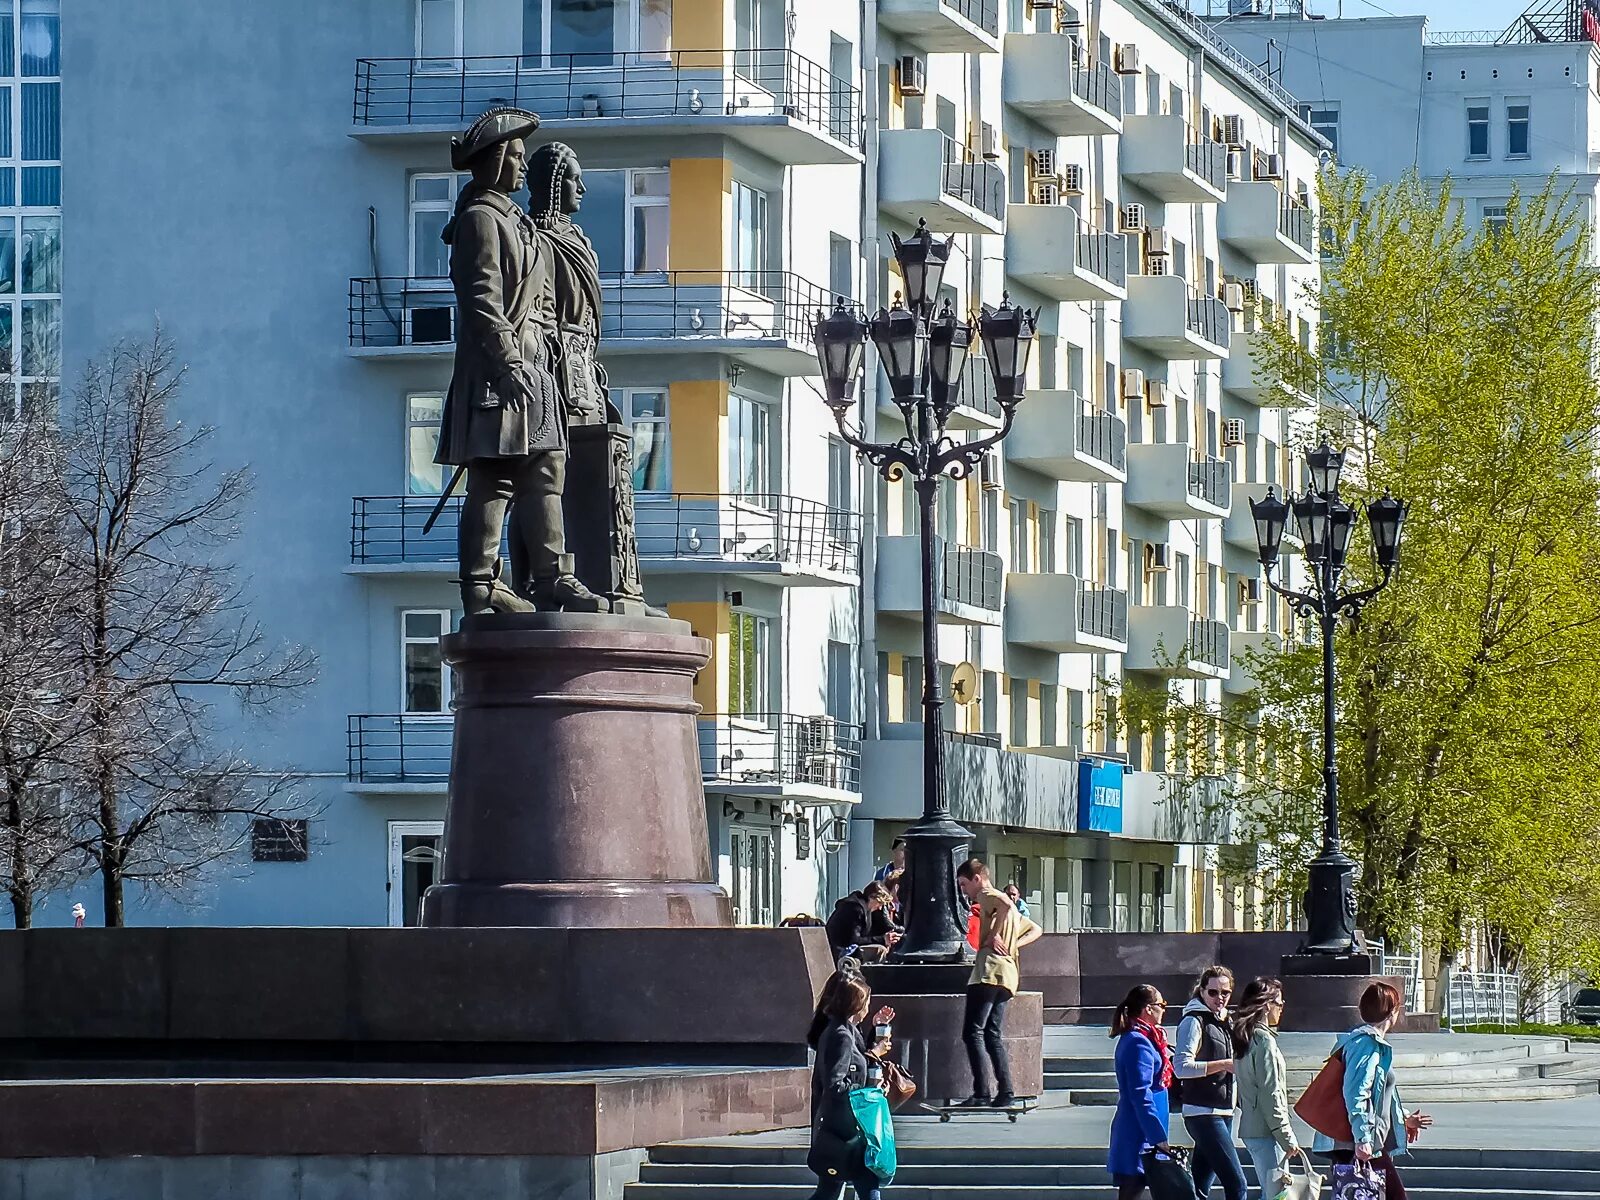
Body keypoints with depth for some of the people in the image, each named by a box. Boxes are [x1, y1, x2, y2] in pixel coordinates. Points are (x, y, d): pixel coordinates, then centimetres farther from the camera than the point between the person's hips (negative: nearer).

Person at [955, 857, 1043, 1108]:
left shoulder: (987, 895, 0)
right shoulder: (1002, 901, 28)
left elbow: (1005, 906, -24)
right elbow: (1035, 930, 30)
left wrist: (992, 936, -14)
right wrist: (1013, 945, 15)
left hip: (990, 971, -10)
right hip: (1008, 974, 10)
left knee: (972, 1032, -10)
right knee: (993, 1035, 10)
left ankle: (981, 1093, -17)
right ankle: (1005, 1093, 2)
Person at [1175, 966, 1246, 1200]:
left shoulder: (1222, 1021, 19)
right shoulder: (1194, 1021, -8)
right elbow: (1182, 1067, -18)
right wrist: (1224, 1064, -20)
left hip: (1222, 1113, 9)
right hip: (1203, 1113, -9)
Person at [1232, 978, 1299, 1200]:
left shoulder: (1245, 1038, 14)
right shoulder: (1264, 1040, -14)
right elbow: (1270, 1094, -17)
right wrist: (1287, 1138, -14)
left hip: (1250, 1129, 9)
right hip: (1266, 1131, -9)